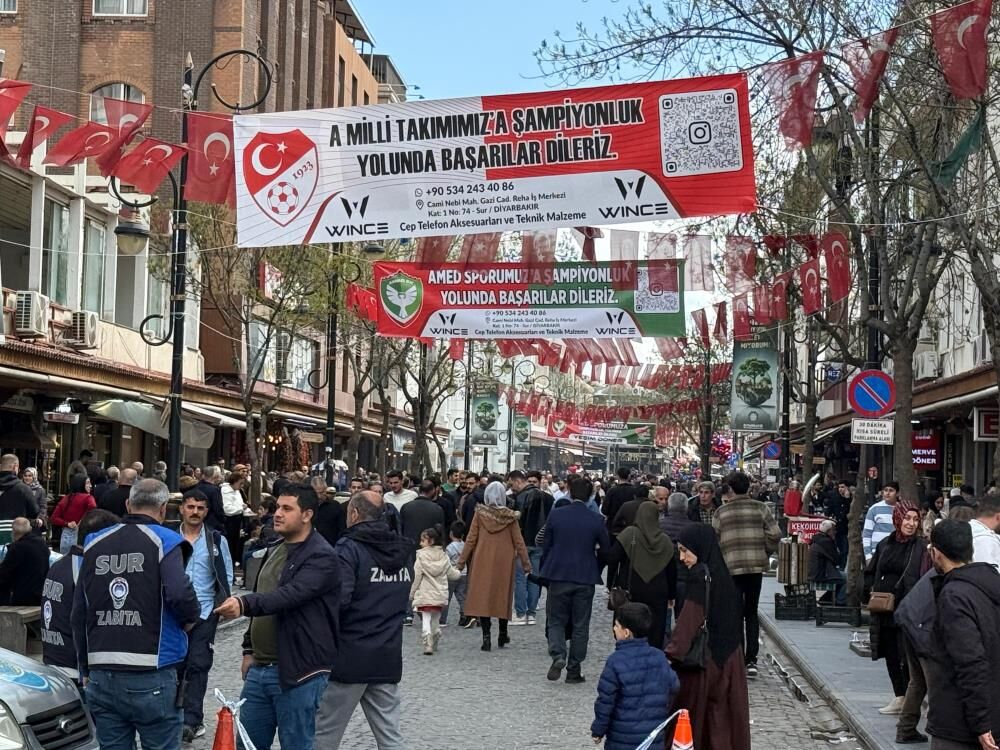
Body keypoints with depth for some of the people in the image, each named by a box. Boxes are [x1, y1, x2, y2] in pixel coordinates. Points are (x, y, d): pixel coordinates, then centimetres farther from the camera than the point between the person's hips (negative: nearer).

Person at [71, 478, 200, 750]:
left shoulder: (95, 544, 10)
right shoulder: (163, 541, -5)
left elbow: (78, 615, 13)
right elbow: (180, 594, -21)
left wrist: (86, 669, 21)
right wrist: (189, 620, 2)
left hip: (101, 677, 5)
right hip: (152, 678, -5)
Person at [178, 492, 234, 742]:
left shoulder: (216, 540, 2)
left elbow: (226, 576, 7)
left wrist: (221, 604, -3)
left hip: (205, 612, -1)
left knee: (198, 665, -6)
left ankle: (190, 720, -6)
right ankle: (178, 716, 18)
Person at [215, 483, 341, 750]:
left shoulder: (321, 557, -14)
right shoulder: (274, 550, 14)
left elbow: (291, 595, -29)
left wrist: (244, 604, -43)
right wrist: (249, 649, 20)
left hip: (298, 673, -8)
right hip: (260, 668, 8)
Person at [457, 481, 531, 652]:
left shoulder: (480, 513, -5)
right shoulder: (510, 516, -4)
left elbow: (471, 539, -2)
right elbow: (518, 541, 0)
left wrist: (462, 560, 6)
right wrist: (525, 563, 8)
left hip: (483, 561, -1)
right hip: (504, 561, 1)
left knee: (482, 596, 1)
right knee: (502, 596, 13)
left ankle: (486, 636, -9)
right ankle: (502, 635, 24)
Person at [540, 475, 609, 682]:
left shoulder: (555, 515, -6)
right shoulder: (596, 520, -7)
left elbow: (546, 546, 1)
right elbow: (605, 550, 1)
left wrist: (547, 571, 14)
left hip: (558, 575, 0)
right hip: (585, 578, 0)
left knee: (556, 620, 12)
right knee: (580, 625, 9)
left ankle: (558, 655, -13)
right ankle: (574, 670, 11)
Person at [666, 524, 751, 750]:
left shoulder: (701, 575, -14)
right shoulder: (721, 574, 11)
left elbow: (689, 620, -23)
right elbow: (736, 618, 16)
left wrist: (672, 653, -27)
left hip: (706, 661, -8)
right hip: (728, 660, 8)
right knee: (721, 721, 12)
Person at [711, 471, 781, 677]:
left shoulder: (721, 513, 2)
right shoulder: (760, 508, 3)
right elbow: (775, 534, -3)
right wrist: (766, 552, 13)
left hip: (731, 567, -1)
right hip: (756, 565, 1)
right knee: (752, 613, 12)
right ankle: (751, 661, 6)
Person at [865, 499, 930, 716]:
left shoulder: (921, 548, -6)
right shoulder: (885, 545, 10)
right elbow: (870, 573, 21)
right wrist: (873, 590, 5)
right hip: (885, 610, 6)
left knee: (907, 657, -6)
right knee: (890, 655, 13)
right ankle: (899, 698, 24)